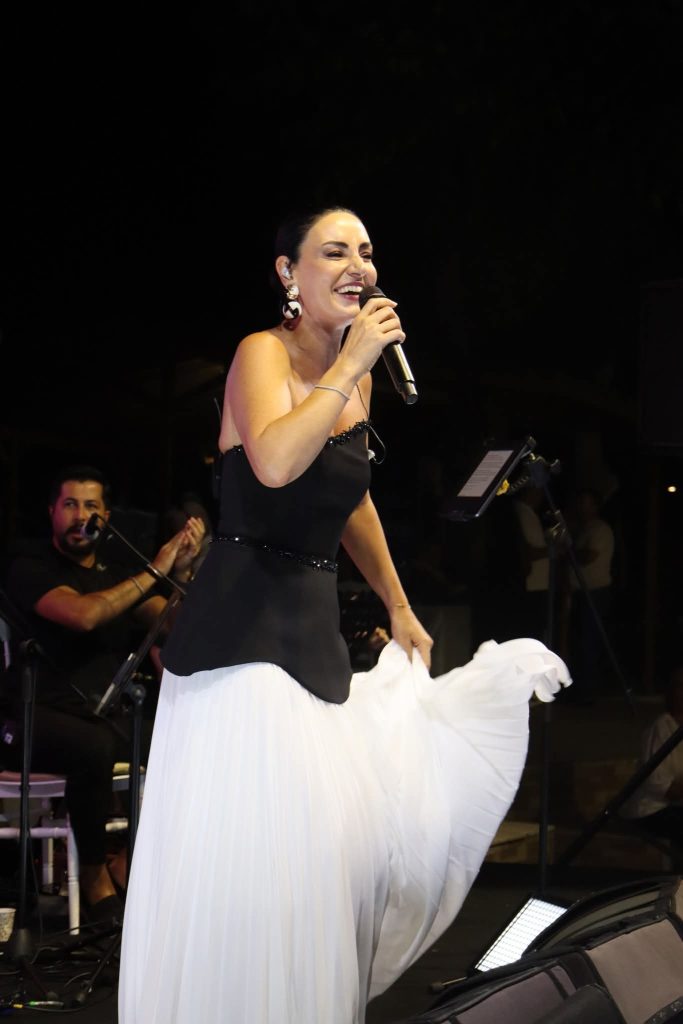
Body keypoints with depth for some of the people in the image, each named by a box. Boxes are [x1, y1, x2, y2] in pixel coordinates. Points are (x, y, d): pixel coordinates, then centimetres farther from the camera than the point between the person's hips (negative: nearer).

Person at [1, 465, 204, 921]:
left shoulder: (118, 573, 20)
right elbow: (82, 614, -19)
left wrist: (180, 572, -15)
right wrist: (153, 573, -13)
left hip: (110, 715, 6)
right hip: (44, 716, -6)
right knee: (94, 745, -38)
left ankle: (131, 861, -5)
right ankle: (94, 872, -15)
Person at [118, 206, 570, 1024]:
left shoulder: (356, 377, 12)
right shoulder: (263, 353, -10)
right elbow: (274, 464, -31)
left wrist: (399, 609, 31)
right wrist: (350, 362, -24)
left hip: (315, 628, 8)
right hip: (243, 626, -8)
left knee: (336, 836, 6)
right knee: (248, 844, -10)